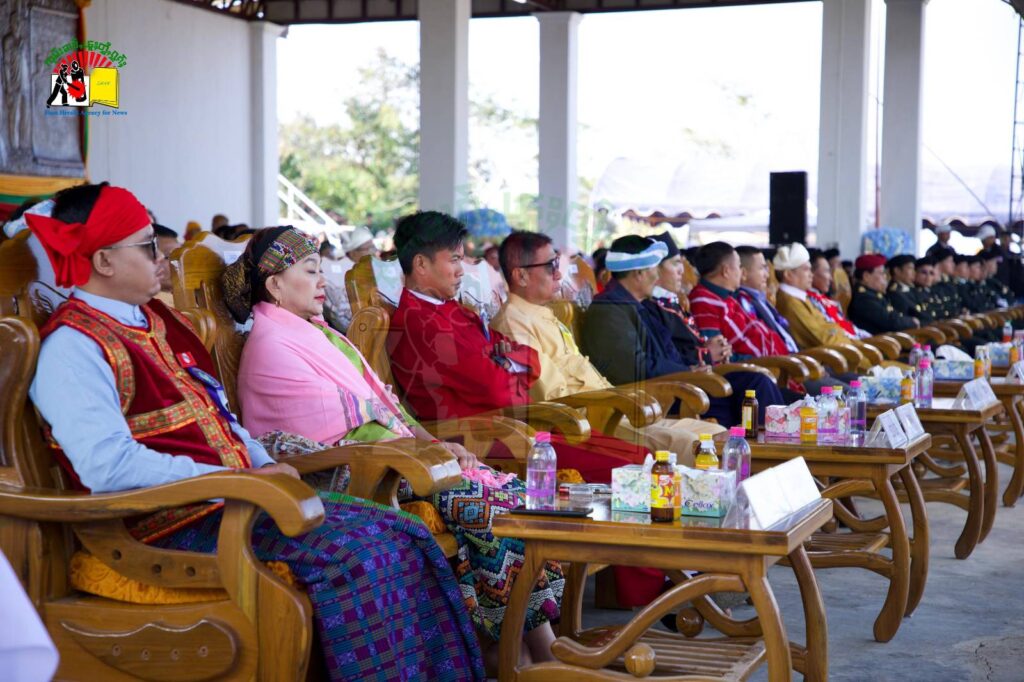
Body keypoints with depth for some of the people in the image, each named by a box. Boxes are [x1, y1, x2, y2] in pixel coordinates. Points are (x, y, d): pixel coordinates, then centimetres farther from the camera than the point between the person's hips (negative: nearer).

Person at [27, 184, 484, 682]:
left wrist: (266, 466, 3)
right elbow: (108, 465, -23)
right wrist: (237, 480, -21)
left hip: (237, 493, 9)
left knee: (399, 536, -6)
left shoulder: (155, 319, 18)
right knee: (349, 556, -26)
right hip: (179, 522, -9)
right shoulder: (72, 346, -11)